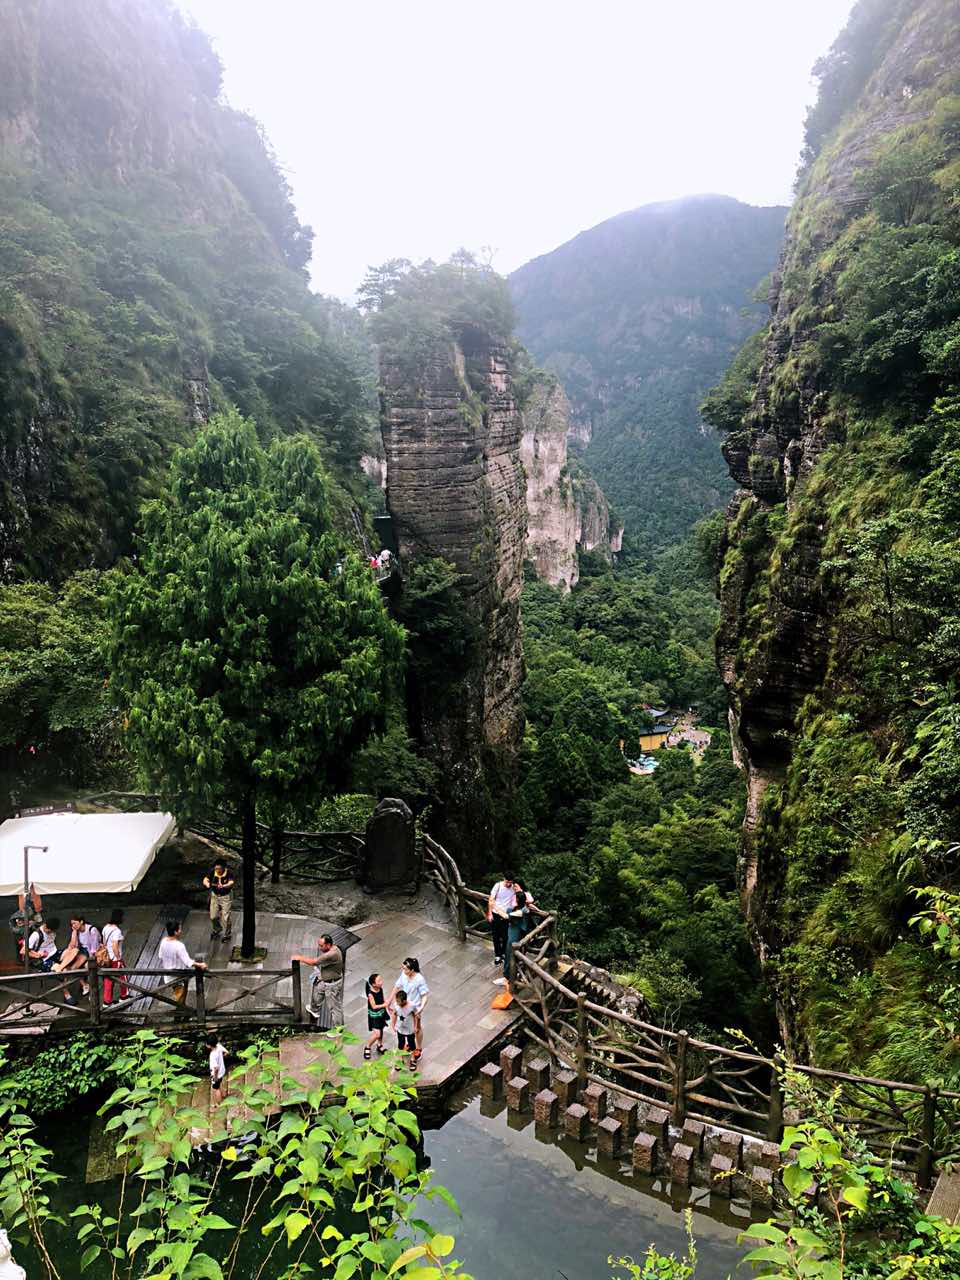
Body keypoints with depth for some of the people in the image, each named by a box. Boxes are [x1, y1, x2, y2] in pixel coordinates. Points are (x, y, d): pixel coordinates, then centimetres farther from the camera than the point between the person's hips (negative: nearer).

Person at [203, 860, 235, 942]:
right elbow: (205, 879, -20)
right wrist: (207, 883, -44)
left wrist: (223, 886, -59)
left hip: (226, 896, -4)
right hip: (215, 896, 4)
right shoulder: (212, 872, -14)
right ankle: (216, 931, 42)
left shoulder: (229, 873, -25)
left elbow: (231, 883, -39)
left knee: (225, 918, -1)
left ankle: (226, 935, 22)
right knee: (213, 916, 13)